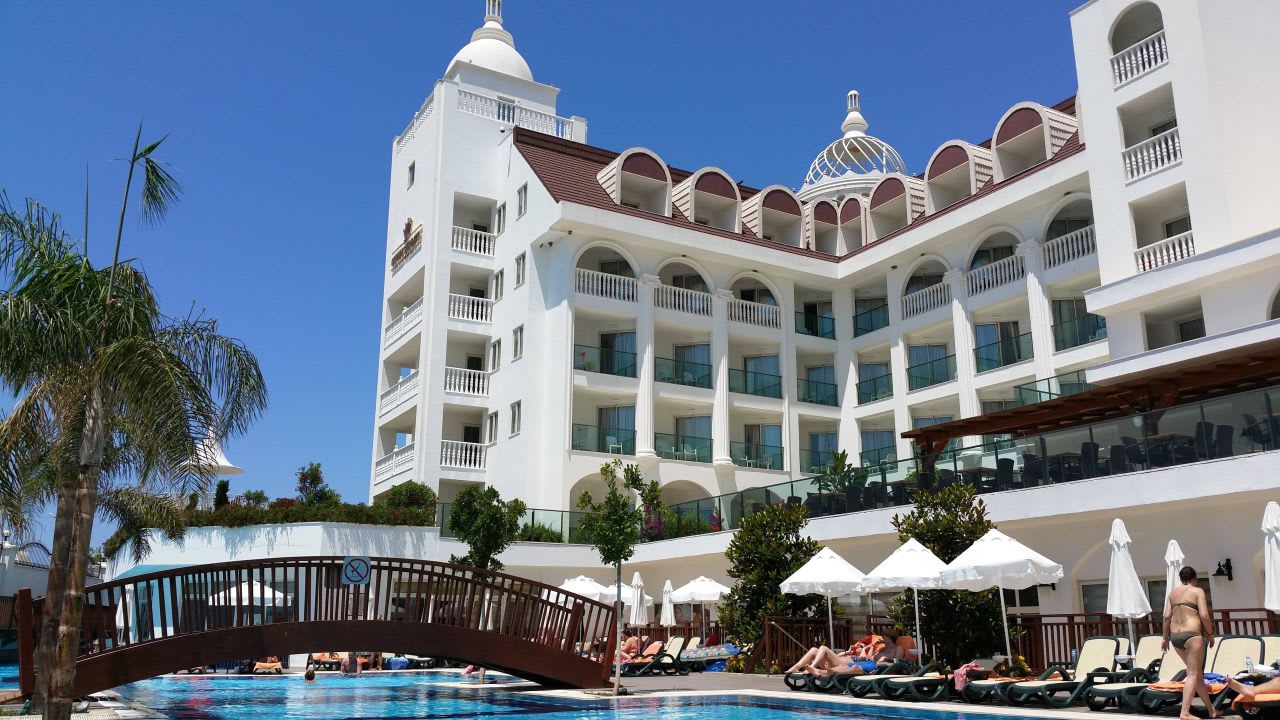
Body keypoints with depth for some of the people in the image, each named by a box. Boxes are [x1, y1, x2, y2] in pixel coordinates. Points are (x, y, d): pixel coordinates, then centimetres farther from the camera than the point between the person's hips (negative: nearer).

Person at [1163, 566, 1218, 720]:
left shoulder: (1173, 592, 15)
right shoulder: (1198, 591, 1)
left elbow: (1167, 616, 9)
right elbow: (1204, 616, -10)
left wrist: (1166, 637, 15)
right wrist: (1210, 634, 3)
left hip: (1175, 636, 6)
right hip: (1191, 635, -6)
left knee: (1197, 672, 18)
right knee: (1193, 674, -5)